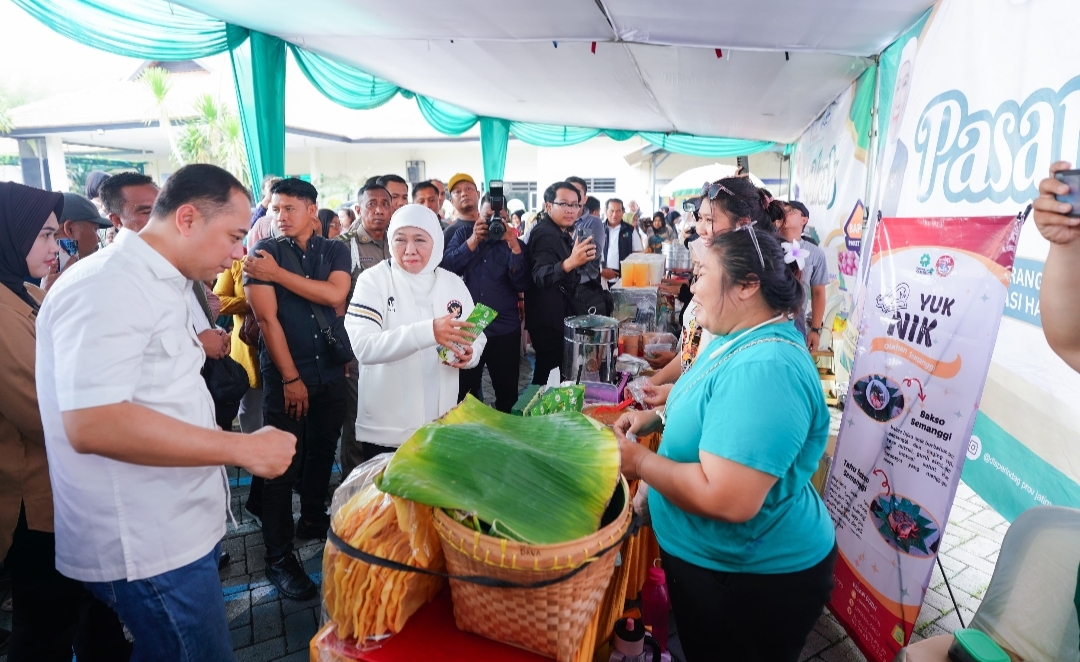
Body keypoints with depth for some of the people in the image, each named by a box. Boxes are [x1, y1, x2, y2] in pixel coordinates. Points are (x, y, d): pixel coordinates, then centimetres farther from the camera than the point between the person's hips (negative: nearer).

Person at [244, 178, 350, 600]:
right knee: (282, 465, 1)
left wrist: (277, 273, -16)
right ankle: (278, 557, 12)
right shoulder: (263, 252, -3)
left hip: (331, 371, 4)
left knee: (323, 454, 15)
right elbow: (267, 318, -10)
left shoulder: (335, 250, 6)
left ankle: (313, 519, 37)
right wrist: (291, 378, -12)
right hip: (285, 375, -3)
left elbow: (335, 295, -13)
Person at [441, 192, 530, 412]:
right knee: (463, 391, 10)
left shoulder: (515, 243, 4)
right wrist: (473, 241, -18)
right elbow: (447, 268, -8)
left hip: (505, 330, 0)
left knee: (507, 392, 8)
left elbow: (521, 285, -9)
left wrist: (514, 247, -20)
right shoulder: (463, 234, 6)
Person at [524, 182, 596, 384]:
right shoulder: (545, 233, -18)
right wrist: (570, 262, -51)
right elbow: (540, 276, -36)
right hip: (547, 320, -10)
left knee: (547, 367, 18)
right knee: (548, 368, -5)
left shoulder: (561, 232, 13)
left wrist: (579, 259, 14)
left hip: (558, 315, 10)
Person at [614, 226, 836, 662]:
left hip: (754, 578, -9)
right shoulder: (740, 338, 1)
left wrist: (639, 461, -24)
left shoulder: (764, 368, -33)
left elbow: (727, 500, -39)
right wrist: (659, 416, 2)